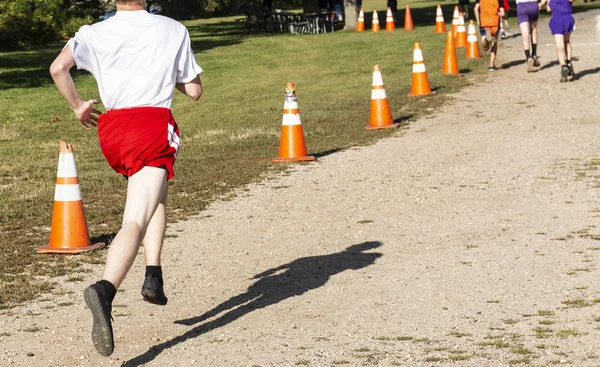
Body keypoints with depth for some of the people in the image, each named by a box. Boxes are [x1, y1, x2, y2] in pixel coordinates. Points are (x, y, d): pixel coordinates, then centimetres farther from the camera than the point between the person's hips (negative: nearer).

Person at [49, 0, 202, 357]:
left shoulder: (96, 32, 8)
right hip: (154, 124, -4)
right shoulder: (174, 30, 8)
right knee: (136, 220, -14)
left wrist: (78, 106, 7)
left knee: (156, 193, 29)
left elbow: (58, 67, -8)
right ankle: (105, 290, -39)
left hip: (110, 129, 4)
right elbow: (195, 90, 11)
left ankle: (154, 278, 18)